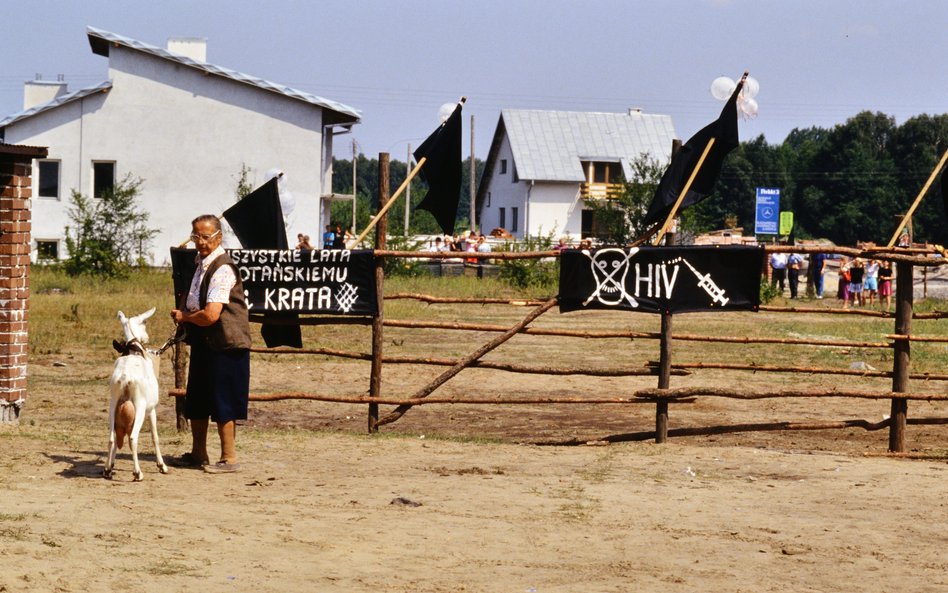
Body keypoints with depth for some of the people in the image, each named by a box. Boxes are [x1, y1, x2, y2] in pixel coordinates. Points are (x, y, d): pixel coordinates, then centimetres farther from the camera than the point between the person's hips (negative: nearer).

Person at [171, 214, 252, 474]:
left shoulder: (222, 269, -19)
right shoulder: (201, 263, 11)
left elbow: (211, 314, -26)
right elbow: (192, 295, 29)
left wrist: (184, 316, -8)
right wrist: (184, 312, 7)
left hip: (224, 345, -10)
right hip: (203, 343, 10)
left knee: (223, 403, -4)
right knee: (196, 401, 18)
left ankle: (229, 459, 4)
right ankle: (198, 453, 30)